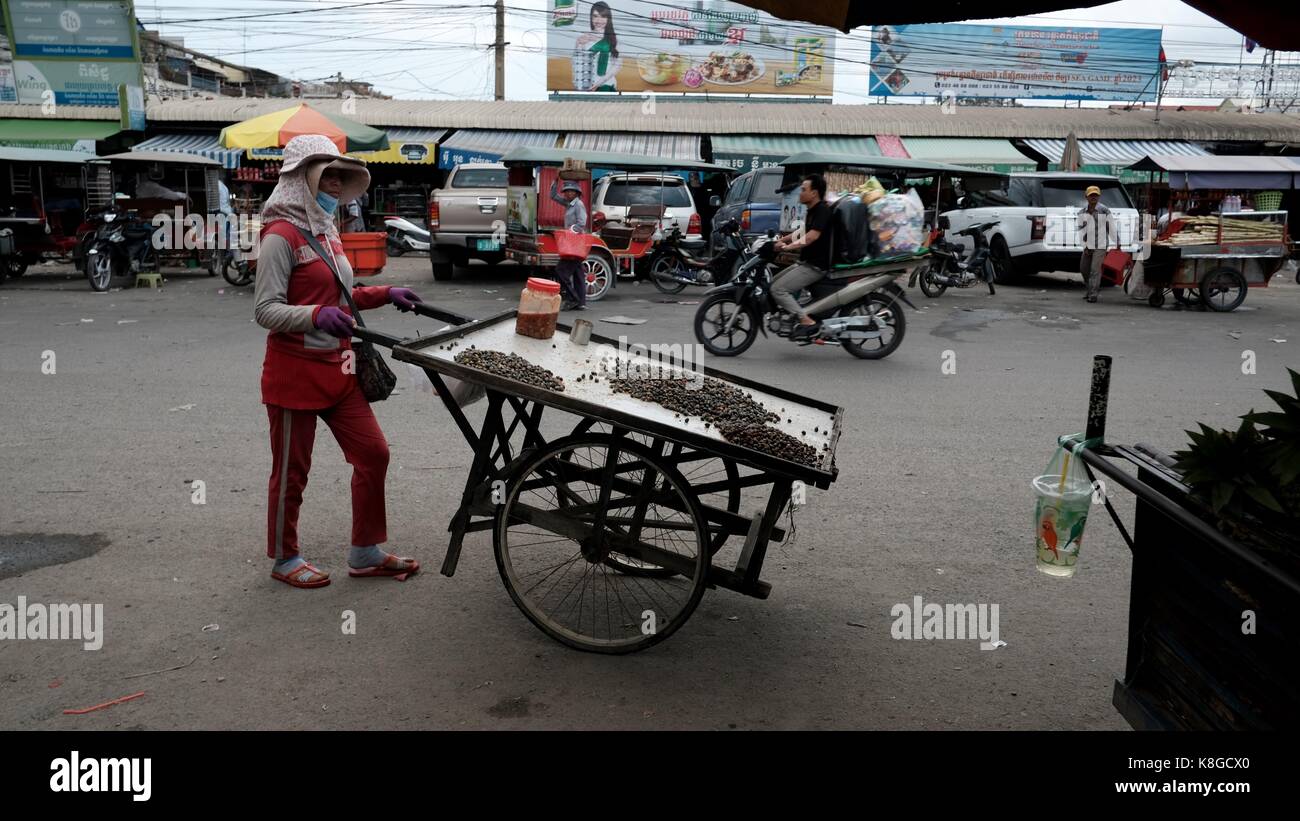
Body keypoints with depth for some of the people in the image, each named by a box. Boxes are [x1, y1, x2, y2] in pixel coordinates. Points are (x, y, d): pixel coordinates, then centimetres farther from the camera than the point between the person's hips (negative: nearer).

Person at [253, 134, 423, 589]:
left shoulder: (326, 231, 13)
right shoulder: (281, 235, -14)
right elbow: (266, 310, -19)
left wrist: (385, 294, 12)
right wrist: (317, 315, -34)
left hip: (337, 368, 8)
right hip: (295, 370, -8)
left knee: (373, 454, 8)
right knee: (291, 471, 6)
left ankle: (365, 552, 21)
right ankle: (284, 559, 24)